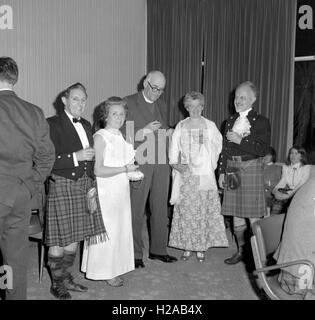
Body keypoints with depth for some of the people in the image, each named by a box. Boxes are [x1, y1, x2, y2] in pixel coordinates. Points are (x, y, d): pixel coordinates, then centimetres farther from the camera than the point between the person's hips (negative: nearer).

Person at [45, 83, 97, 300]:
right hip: (62, 186, -7)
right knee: (59, 239, 1)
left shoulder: (86, 125, 13)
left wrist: (93, 184, 13)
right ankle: (57, 283, 21)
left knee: (74, 237, 14)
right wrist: (76, 157, -23)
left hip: (84, 186, 7)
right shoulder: (52, 124, -8)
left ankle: (67, 278, 31)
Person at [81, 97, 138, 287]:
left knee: (121, 229, 12)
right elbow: (98, 170, -19)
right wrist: (125, 168, -18)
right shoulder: (100, 137, -12)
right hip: (106, 191, -7)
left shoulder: (121, 136, 11)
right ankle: (105, 272, 18)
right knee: (107, 231, 2)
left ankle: (115, 267, 27)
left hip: (122, 190, 7)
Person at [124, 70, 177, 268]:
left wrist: (168, 133, 2)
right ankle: (135, 254, 13)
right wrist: (145, 130, -18)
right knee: (136, 210, 1)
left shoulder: (162, 105, 15)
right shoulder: (130, 103, -3)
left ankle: (158, 249, 24)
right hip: (139, 163, -6)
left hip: (161, 163, 6)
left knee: (161, 209, 11)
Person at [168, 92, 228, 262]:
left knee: (204, 212, 1)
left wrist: (212, 163, 7)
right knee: (186, 211, 2)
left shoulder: (210, 126, 5)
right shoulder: (181, 127, 5)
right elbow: (173, 150, 3)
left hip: (205, 175, 0)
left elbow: (218, 146, 12)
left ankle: (201, 247, 13)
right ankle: (186, 247, 14)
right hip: (186, 175, 0)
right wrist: (175, 164, -12)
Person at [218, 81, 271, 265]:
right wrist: (222, 172, 9)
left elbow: (263, 149, -13)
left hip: (251, 169, -5)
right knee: (236, 213, 10)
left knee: (253, 215, -2)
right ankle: (241, 251, 23)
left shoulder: (261, 122, -2)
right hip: (232, 168, 5)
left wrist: (239, 140, -16)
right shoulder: (231, 121, 14)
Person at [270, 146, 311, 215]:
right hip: (286, 192, 3)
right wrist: (275, 190, -9)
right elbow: (282, 181, 12)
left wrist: (291, 193, -20)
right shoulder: (285, 167, 18)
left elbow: (302, 183, -6)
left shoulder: (306, 168, 4)